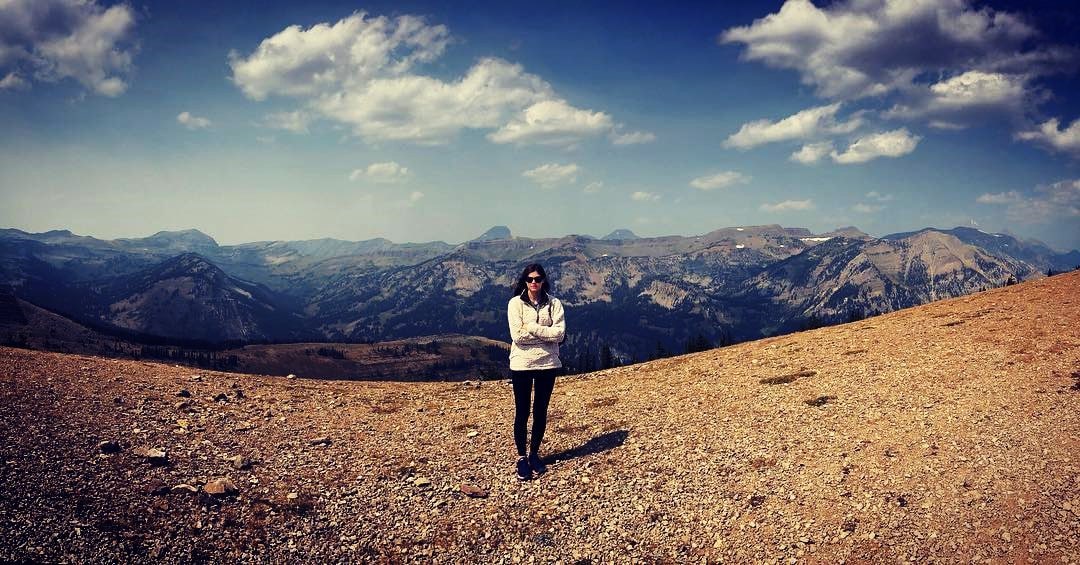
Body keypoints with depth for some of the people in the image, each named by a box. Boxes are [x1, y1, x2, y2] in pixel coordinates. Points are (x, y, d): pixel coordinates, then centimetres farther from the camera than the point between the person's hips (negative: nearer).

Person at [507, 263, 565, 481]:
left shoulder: (554, 304, 0)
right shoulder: (515, 303, -4)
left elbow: (559, 333, -12)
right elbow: (517, 335, -14)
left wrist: (531, 328, -16)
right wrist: (545, 333, -13)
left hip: (547, 364, 2)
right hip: (521, 364, -2)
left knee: (541, 412, 12)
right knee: (522, 412, 5)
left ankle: (534, 453, 28)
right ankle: (521, 457, 17)